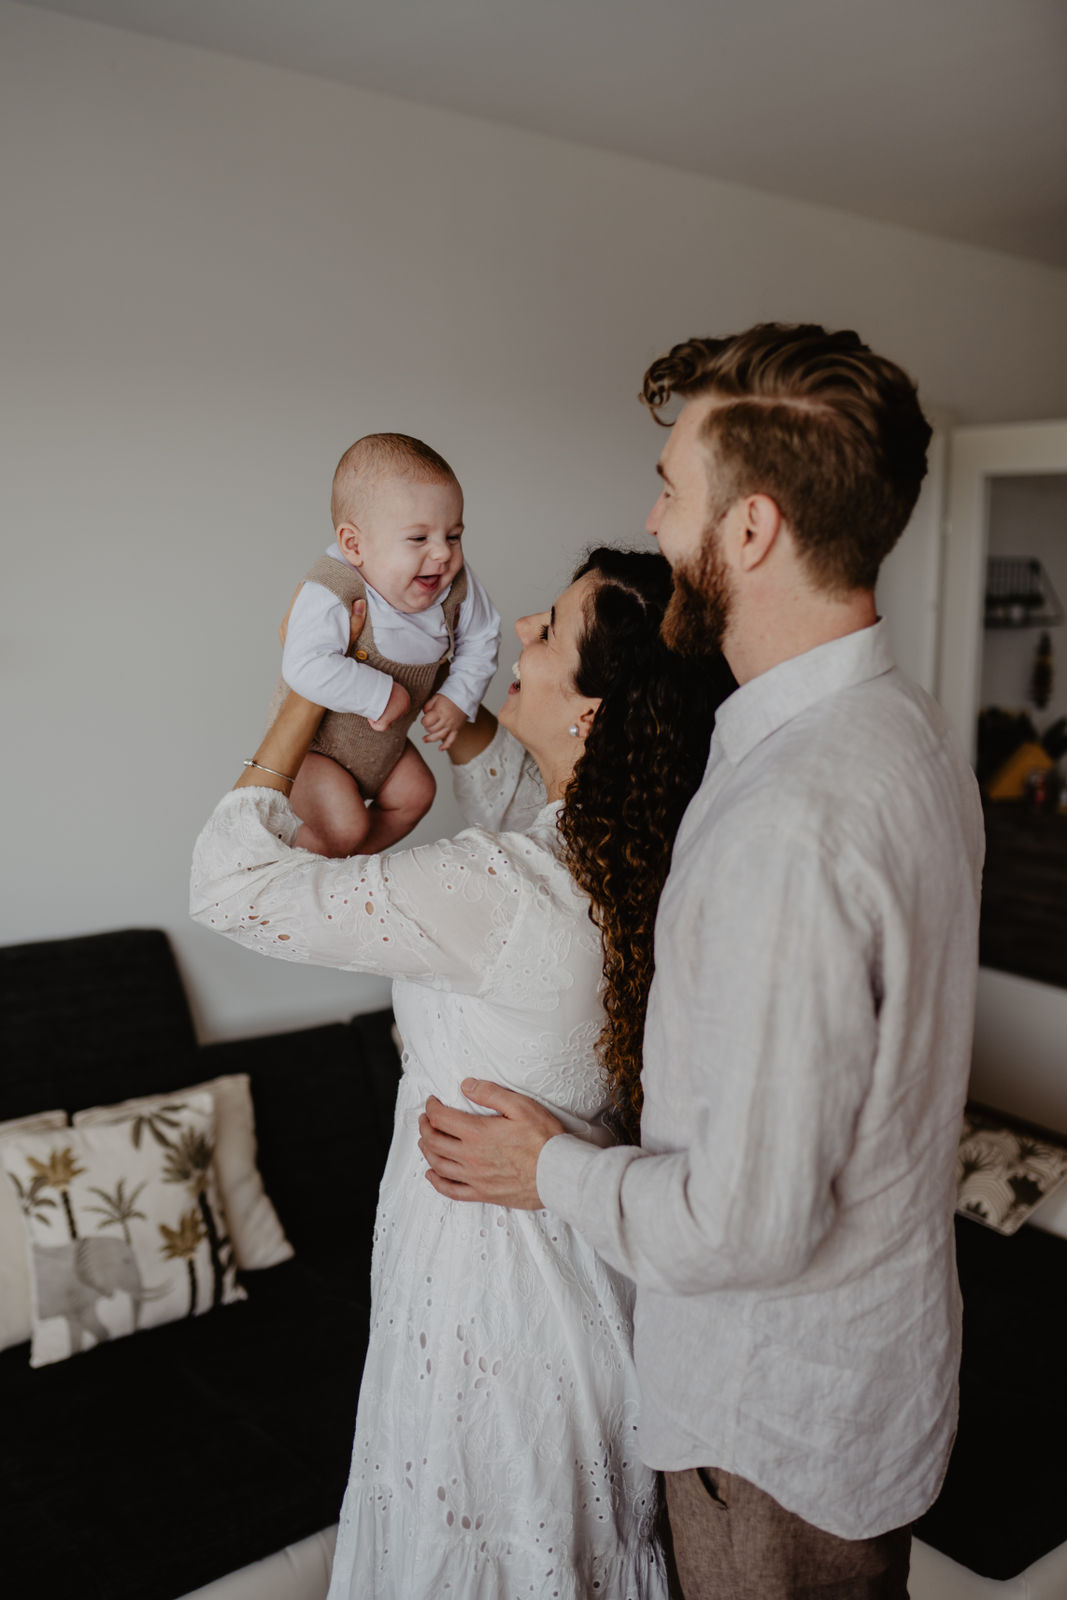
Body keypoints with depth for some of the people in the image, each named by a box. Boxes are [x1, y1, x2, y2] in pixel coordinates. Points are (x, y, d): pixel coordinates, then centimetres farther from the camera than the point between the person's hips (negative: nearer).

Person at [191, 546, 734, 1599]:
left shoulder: (504, 890, -34)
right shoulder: (646, 859, -10)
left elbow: (231, 882, -25)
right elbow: (513, 799, 12)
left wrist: (313, 686, -16)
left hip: (488, 1280, -7)